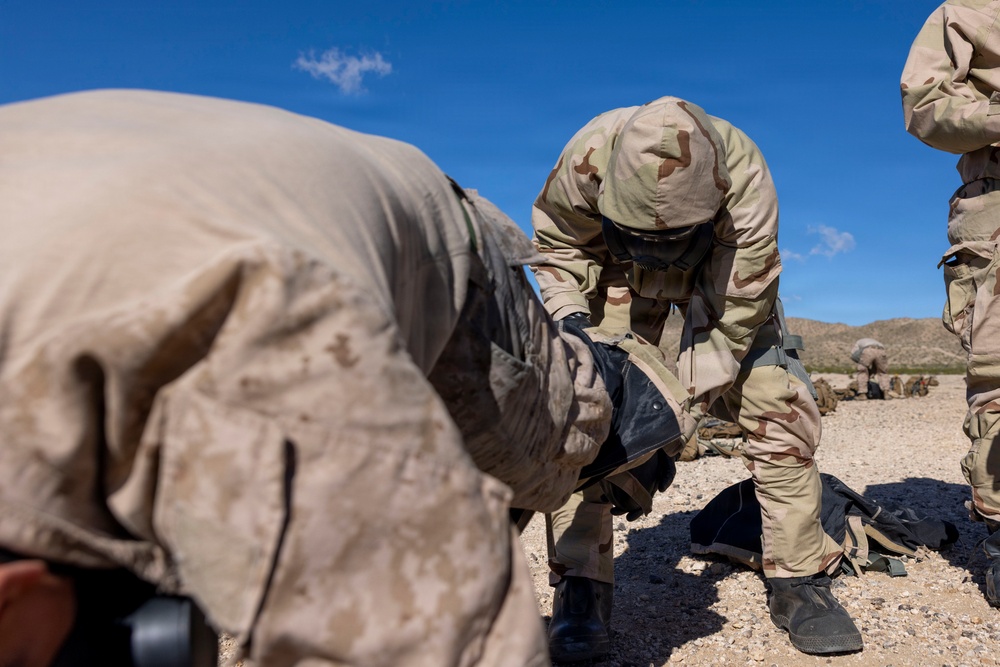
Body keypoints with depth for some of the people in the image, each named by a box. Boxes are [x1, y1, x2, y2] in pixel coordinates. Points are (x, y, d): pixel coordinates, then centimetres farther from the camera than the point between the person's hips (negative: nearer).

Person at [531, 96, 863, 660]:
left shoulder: (746, 182, -37)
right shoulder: (587, 158, -34)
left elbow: (732, 318, -31)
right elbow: (558, 245, -12)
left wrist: (681, 415, -33)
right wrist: (571, 320, -27)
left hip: (723, 268, 0)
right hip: (618, 269, 1)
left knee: (776, 402, -14)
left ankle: (801, 579, 3)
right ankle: (581, 587, -8)